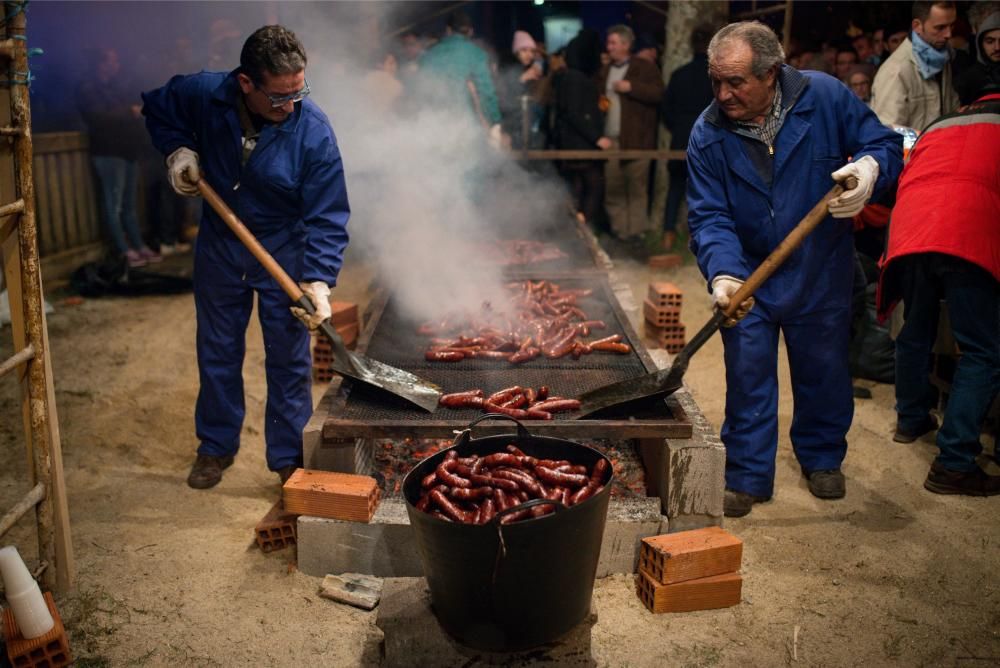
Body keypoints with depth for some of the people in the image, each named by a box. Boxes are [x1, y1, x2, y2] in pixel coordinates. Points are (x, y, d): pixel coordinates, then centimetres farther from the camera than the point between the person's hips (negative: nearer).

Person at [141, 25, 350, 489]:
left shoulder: (314, 132, -25)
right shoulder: (203, 94, -18)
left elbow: (328, 218, -22)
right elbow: (156, 109, 7)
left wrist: (318, 278, -33)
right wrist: (177, 150, -10)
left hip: (284, 252, -2)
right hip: (219, 246, 3)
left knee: (289, 361, 4)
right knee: (217, 352, 15)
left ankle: (290, 458, 21)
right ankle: (216, 446, 34)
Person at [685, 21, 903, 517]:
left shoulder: (824, 96, -15)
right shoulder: (708, 135, -15)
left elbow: (886, 145, -7)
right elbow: (708, 216, -18)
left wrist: (869, 168, -31)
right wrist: (723, 273, -35)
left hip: (821, 272, 1)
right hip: (748, 276, 0)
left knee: (823, 369, 15)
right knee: (747, 375, 3)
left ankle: (822, 458, 39)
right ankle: (747, 476, 20)